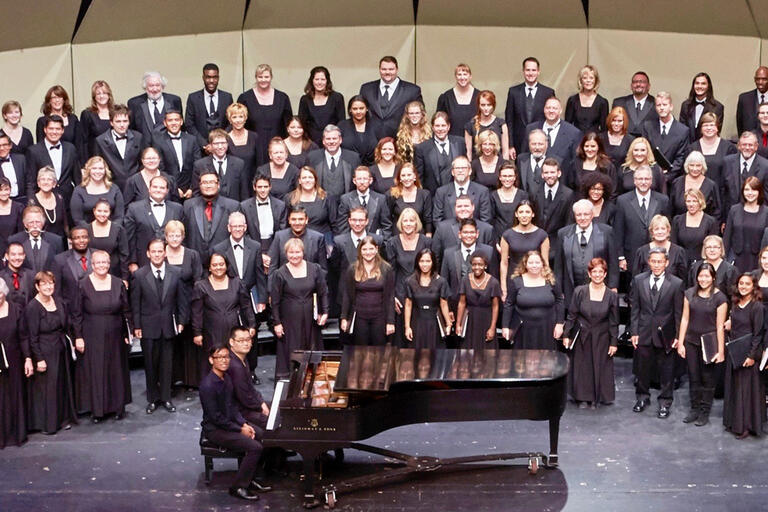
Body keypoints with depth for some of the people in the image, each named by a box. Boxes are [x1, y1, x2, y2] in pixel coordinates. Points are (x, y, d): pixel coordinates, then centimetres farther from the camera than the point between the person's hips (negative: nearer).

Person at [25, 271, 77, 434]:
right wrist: (39, 359, -16)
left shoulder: (58, 302, 4)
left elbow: (68, 324, 15)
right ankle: (46, 423, 15)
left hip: (61, 351, 7)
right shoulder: (32, 307, -15)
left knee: (63, 384, 14)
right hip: (44, 353, -7)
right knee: (46, 387, 2)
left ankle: (63, 418, 27)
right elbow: (32, 337, -15)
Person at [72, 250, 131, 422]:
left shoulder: (118, 284, 1)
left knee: (116, 371, 10)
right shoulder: (83, 285, -6)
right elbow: (76, 314, -3)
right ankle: (96, 409, 12)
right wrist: (78, 337, -8)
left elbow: (126, 311, 5)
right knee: (94, 372, 2)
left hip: (114, 337, 2)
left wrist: (127, 334, 2)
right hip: (92, 338, -2)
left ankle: (118, 407, 22)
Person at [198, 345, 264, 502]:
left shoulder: (226, 378, 4)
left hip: (229, 422, 9)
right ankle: (238, 487, -7)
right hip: (215, 430, -9)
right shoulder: (208, 385, -24)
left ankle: (253, 477, 13)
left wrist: (244, 424, -1)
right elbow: (216, 417, -23)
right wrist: (240, 429, -17)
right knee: (255, 447, -19)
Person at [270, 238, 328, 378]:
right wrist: (277, 323, -3)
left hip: (310, 319, 2)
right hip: (289, 320, -2)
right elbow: (275, 301, 0)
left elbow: (323, 293, 9)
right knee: (291, 352, -2)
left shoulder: (315, 269, 3)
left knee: (312, 350, 6)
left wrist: (325, 312, 0)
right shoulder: (280, 274, -3)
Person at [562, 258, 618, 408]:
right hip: (582, 336, 0)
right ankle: (583, 398, 21)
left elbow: (614, 322, 1)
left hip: (602, 338, 0)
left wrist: (613, 343, 0)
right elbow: (571, 315, -1)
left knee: (600, 367, 6)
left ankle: (596, 398, 23)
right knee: (582, 367, 7)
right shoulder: (580, 291, -7)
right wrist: (566, 335, -2)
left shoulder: (612, 296, -5)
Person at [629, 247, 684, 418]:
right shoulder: (638, 280, 1)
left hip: (665, 335, -2)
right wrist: (634, 331, -1)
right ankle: (642, 397, 32)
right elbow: (634, 309, 4)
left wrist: (678, 336, -6)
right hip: (643, 333, 2)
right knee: (642, 368, 13)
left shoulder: (676, 284, -6)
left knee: (666, 370, 7)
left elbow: (678, 312, -4)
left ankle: (665, 402, 21)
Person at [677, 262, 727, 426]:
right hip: (691, 342, 3)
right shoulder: (690, 294, 1)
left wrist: (721, 351, -8)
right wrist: (680, 343, 3)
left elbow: (720, 326, -9)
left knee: (707, 379, 7)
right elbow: (685, 319, 5)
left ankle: (704, 412, 18)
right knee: (693, 377, 11)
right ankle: (694, 409, 23)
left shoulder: (719, 298, -9)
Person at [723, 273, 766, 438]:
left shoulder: (757, 306, -14)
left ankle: (746, 426, 11)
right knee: (733, 387, 13)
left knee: (747, 388, 2)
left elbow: (758, 334, -14)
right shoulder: (735, 304, 8)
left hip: (748, 353, -7)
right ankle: (734, 422, 24)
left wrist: (752, 356, -16)